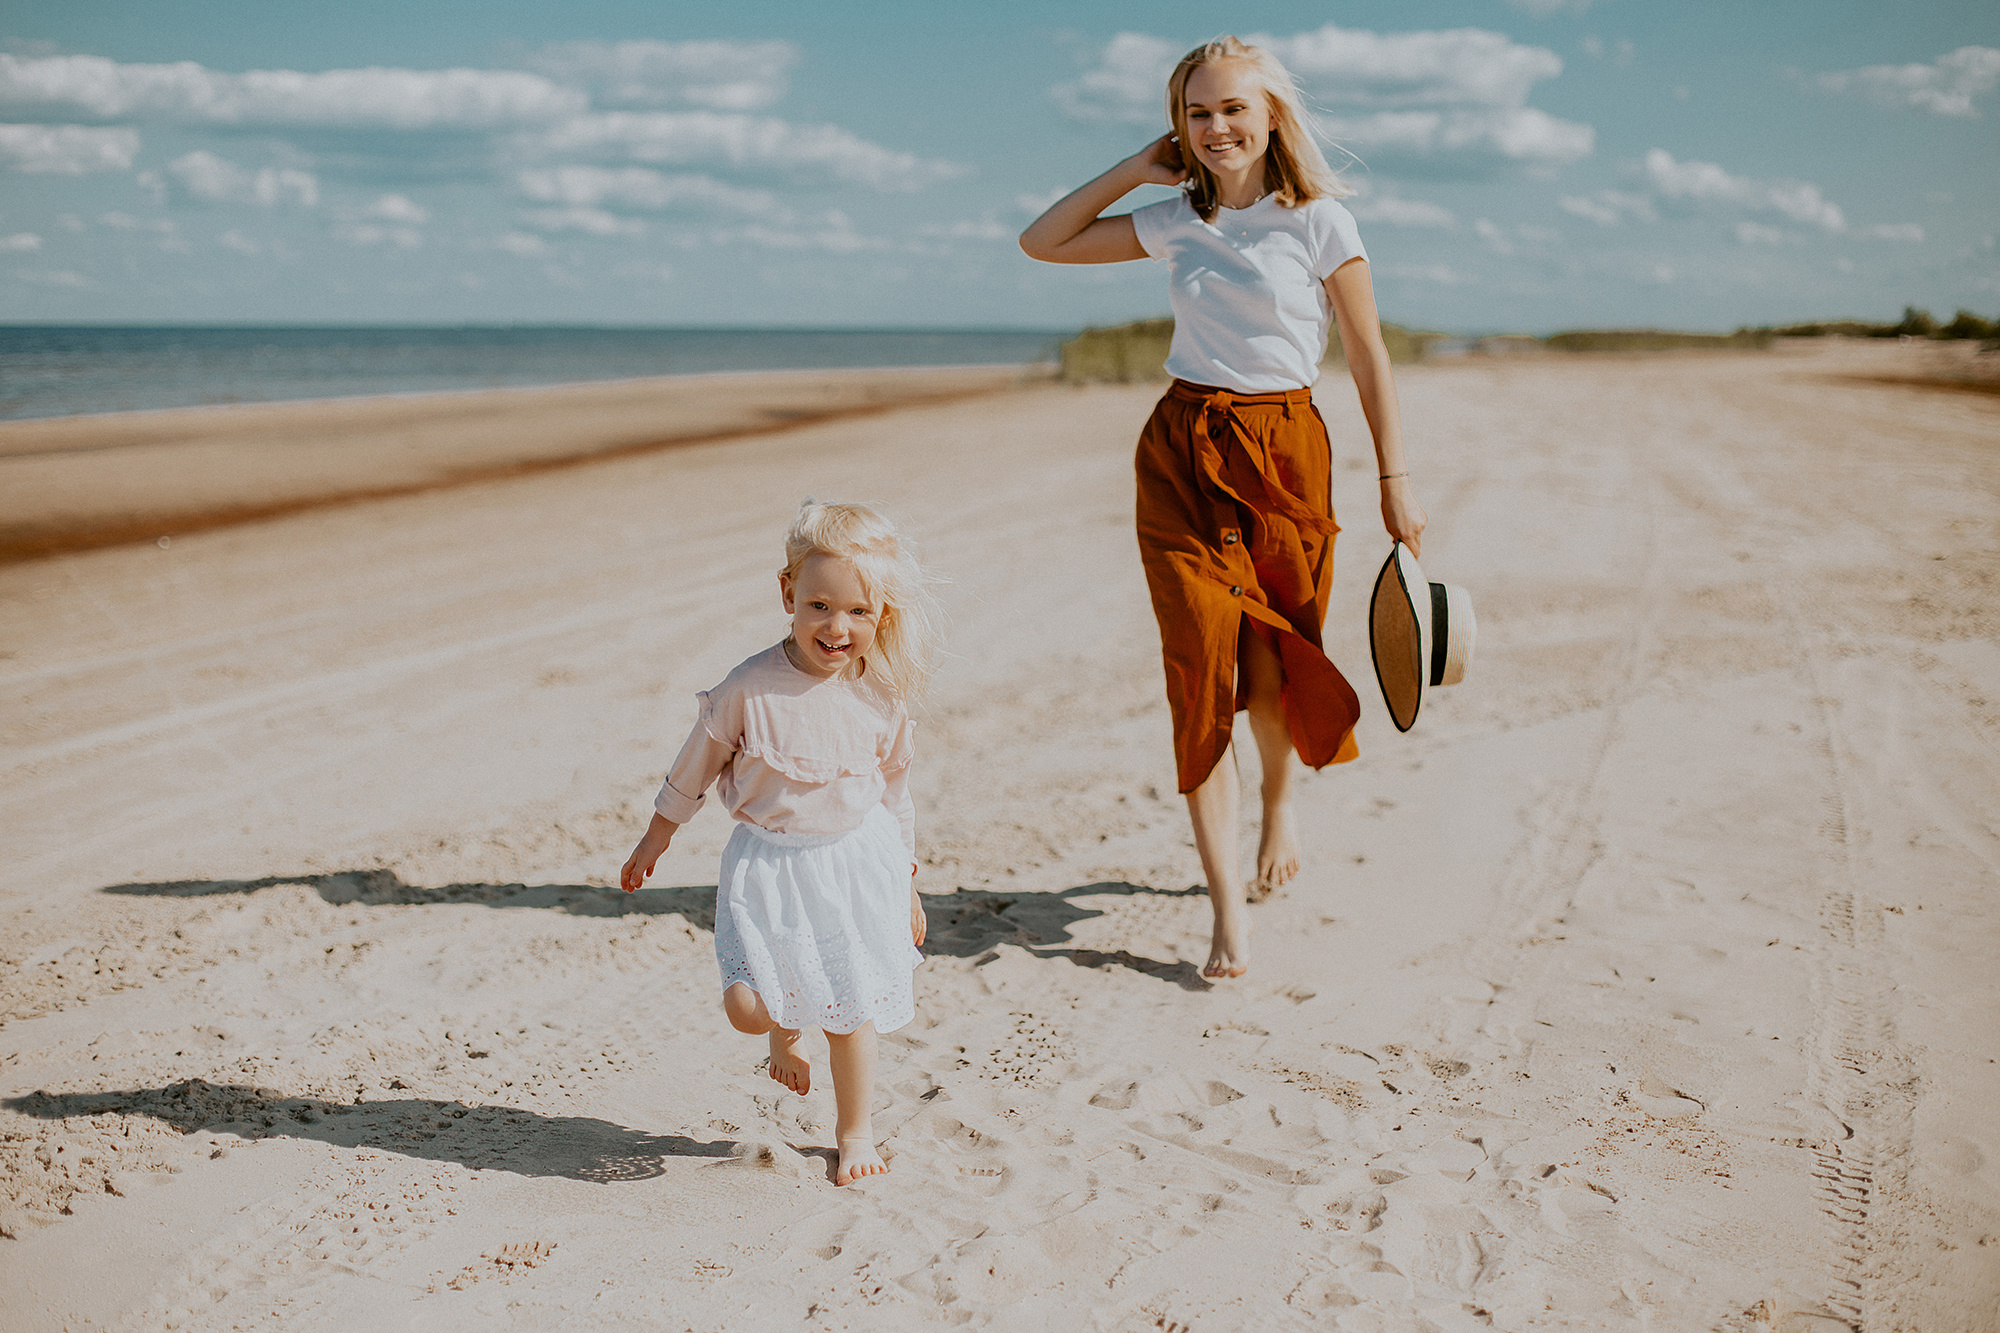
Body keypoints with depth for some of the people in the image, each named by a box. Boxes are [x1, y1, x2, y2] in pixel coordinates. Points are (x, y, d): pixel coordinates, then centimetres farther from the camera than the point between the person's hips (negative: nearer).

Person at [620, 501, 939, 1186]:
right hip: (767, 865, -1)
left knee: (851, 1013, 7)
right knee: (747, 1007, -11)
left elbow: (895, 795, 8)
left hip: (856, 862, 1)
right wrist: (652, 844, 9)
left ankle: (855, 1131, 32)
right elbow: (694, 767, 0)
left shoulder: (882, 700, -6)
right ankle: (785, 1032, 27)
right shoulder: (751, 688, -14)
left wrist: (908, 889, 14)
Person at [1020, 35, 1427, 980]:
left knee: (1277, 666, 7)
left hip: (1282, 450, -2)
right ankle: (1229, 910, -3)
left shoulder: (1318, 221, -3)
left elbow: (1367, 358, -1)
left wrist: (1395, 480, -2)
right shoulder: (1177, 221, 7)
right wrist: (1135, 170, 7)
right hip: (1181, 451, 2)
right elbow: (1043, 242, 14)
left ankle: (1279, 808, 43)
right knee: (1200, 666, -7)